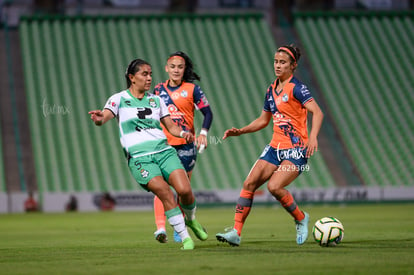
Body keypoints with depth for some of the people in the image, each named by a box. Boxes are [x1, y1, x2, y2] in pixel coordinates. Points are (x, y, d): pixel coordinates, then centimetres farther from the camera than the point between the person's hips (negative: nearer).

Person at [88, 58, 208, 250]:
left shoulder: (156, 100, 18)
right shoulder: (119, 99, 5)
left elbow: (171, 126, 20)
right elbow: (104, 117, -11)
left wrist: (183, 133, -1)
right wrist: (99, 119, -36)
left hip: (164, 150, 3)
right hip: (139, 157, -3)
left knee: (184, 190, -17)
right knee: (165, 192, -23)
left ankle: (191, 220, 15)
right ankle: (185, 237, -11)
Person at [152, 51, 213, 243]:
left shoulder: (192, 89, 4)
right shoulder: (158, 90, 10)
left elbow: (208, 112, 3)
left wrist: (203, 132, -12)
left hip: (185, 144, -1)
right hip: (163, 144, 1)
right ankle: (160, 227, -23)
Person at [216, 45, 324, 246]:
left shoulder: (296, 88, -10)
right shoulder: (271, 90, 13)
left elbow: (317, 112, -21)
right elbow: (263, 120, 25)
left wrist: (313, 137, -36)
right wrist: (240, 131, 14)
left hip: (296, 150, -7)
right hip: (275, 147, 7)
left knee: (274, 186, -23)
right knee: (249, 184, -5)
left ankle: (301, 219, 4)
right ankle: (236, 232, -3)